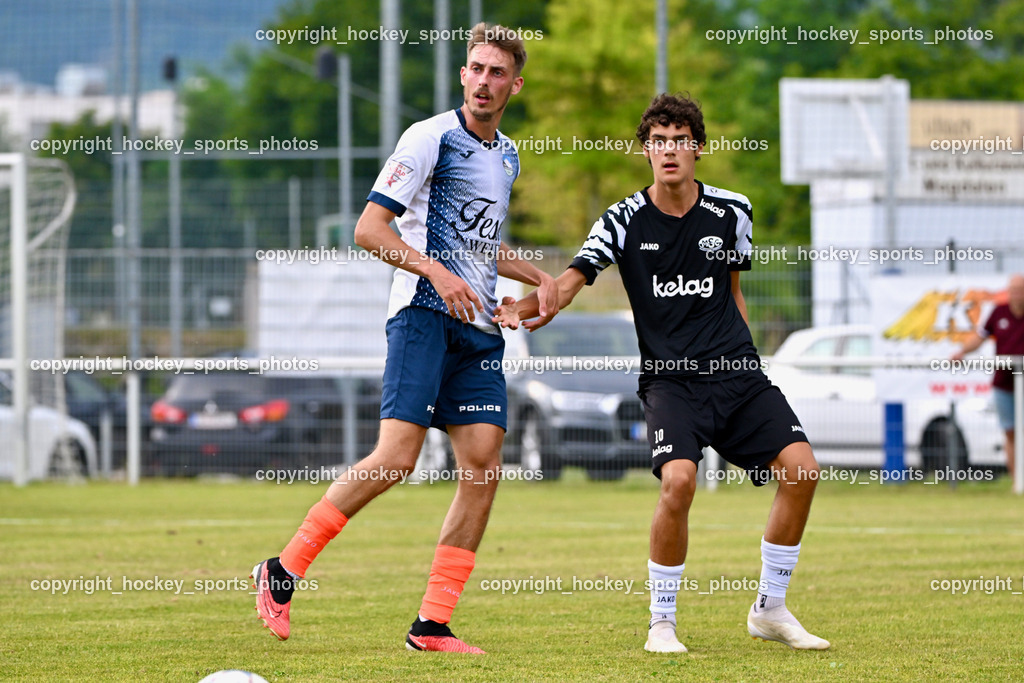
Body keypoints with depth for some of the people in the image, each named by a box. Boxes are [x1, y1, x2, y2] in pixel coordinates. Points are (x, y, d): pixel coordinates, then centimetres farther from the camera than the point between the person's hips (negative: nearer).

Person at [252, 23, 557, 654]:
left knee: (483, 465, -4)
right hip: (425, 317, -7)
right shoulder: (431, 138, -5)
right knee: (397, 457, -19)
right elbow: (369, 228, -9)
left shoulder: (507, 156, 20)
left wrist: (538, 277, 21)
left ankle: (432, 625, -2)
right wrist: (437, 272, -20)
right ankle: (282, 571, -7)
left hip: (480, 329, 7)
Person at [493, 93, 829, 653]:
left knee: (801, 470, -12)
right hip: (669, 378, -3)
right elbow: (571, 279, -14)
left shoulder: (731, 212, 6)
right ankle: (662, 624, -9)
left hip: (737, 375, 3)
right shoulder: (624, 221, -2)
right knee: (679, 479, -27)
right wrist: (528, 307, -35)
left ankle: (770, 610, 8)